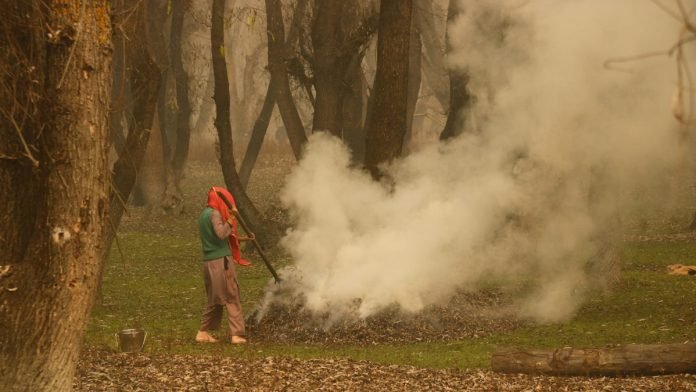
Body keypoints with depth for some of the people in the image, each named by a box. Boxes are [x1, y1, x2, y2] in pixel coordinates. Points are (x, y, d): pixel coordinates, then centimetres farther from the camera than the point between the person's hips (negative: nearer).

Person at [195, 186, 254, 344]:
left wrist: (243, 238, 22)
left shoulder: (204, 214, 18)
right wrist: (231, 219, -21)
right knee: (232, 298, -5)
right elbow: (221, 234, -23)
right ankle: (237, 334, -9)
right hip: (221, 261, -9)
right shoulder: (215, 213, -11)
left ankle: (203, 332, 14)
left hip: (209, 262, 9)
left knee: (214, 299, 16)